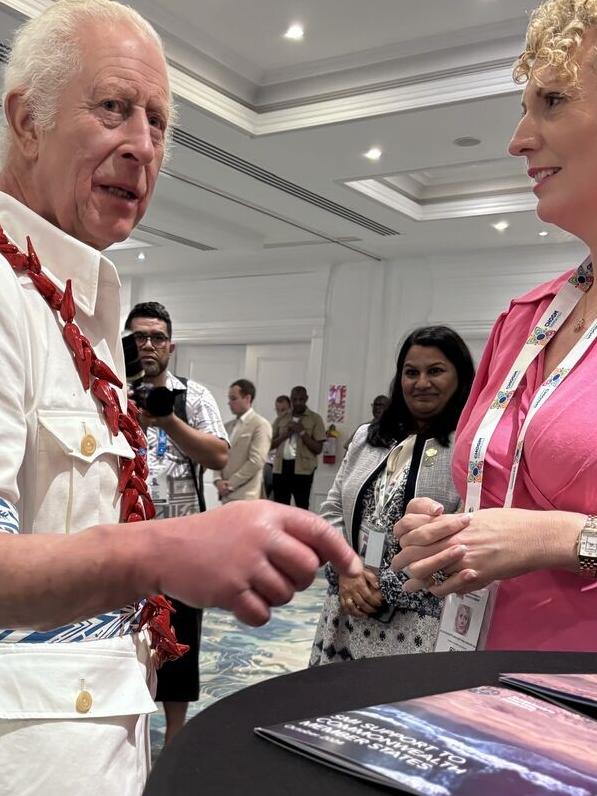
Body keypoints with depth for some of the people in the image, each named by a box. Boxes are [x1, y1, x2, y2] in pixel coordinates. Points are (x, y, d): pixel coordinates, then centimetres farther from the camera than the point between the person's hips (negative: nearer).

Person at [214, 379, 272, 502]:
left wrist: (230, 484, -12)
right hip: (227, 494, 7)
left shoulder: (260, 425, -6)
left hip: (246, 496, -7)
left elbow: (256, 461, -14)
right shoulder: (228, 426, 17)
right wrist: (218, 480, -2)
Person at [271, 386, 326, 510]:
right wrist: (284, 435, -4)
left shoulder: (315, 419, 1)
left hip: (302, 468, -4)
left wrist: (302, 432, -12)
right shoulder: (281, 419, 13)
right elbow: (270, 444, 12)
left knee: (302, 508, -1)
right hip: (281, 467, 4)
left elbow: (318, 448, -3)